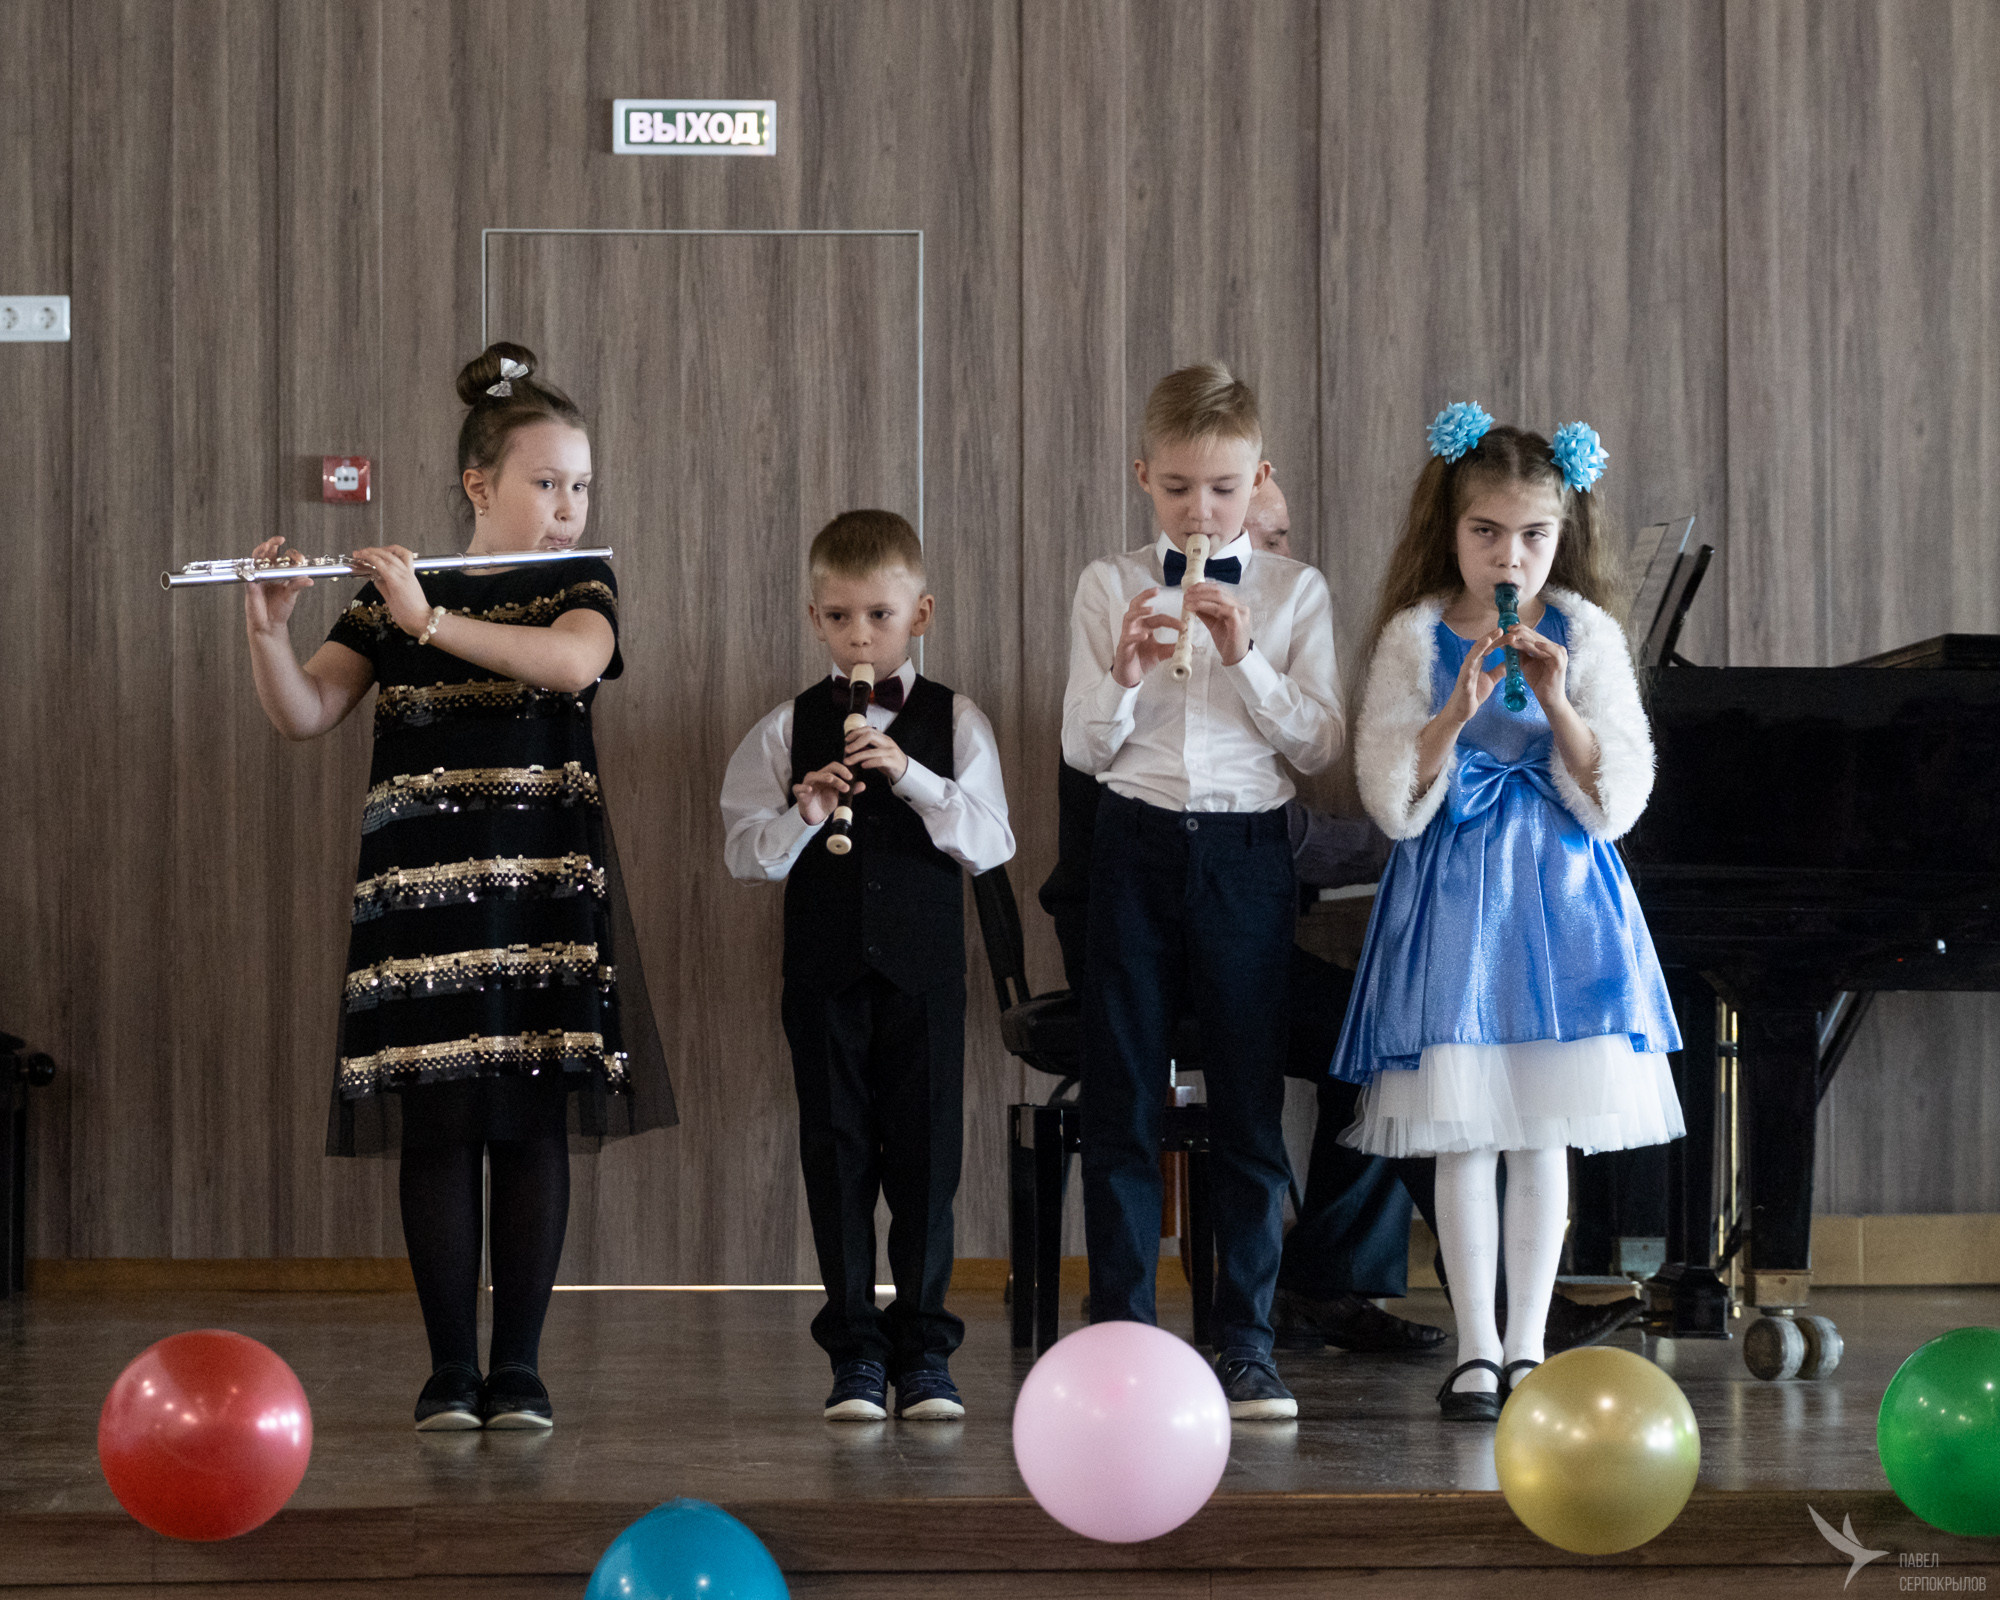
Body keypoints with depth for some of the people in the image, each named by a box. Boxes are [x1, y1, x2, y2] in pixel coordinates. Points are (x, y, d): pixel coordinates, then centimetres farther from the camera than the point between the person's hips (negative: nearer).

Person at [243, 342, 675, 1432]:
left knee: (532, 1125, 0)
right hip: (421, 892, 0)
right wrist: (267, 628, -19)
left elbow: (572, 661, -19)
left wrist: (432, 620, -23)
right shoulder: (389, 597, 7)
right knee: (438, 1128, -1)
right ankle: (450, 1369, 5)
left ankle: (519, 1367, 7)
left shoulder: (581, 588, 5)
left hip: (544, 891, 0)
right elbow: (302, 716, -1)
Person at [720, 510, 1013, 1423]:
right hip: (825, 966, 1)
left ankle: (924, 1349, 10)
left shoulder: (955, 723, 3)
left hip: (923, 967, -1)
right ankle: (854, 1354, 10)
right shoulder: (788, 729, 5)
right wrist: (802, 816, -15)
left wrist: (910, 775, -16)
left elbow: (991, 843, -6)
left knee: (925, 1151, 0)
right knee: (837, 1152, 3)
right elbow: (744, 854, 3)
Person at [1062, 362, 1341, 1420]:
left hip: (1245, 852, 0)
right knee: (1120, 1104, 2)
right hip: (1137, 847, 1)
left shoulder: (1291, 594, 4)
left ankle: (1245, 1344, 9)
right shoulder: (1109, 587, 6)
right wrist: (1124, 674, -15)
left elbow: (1320, 746, -1)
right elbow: (1083, 749, 3)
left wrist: (1244, 656, -12)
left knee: (1249, 1108, 2)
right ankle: (1119, 1340, 9)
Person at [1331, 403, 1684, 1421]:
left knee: (1542, 1140, 3)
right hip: (1451, 896, -1)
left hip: (1560, 893, 1)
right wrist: (1460, 705, -20)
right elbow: (1395, 802, -8)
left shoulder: (1586, 636, 1)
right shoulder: (1415, 637, -2)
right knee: (1463, 1139, 0)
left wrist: (1558, 702, -16)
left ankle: (1527, 1347, 11)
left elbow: (1616, 803, -3)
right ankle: (1476, 1351, 7)